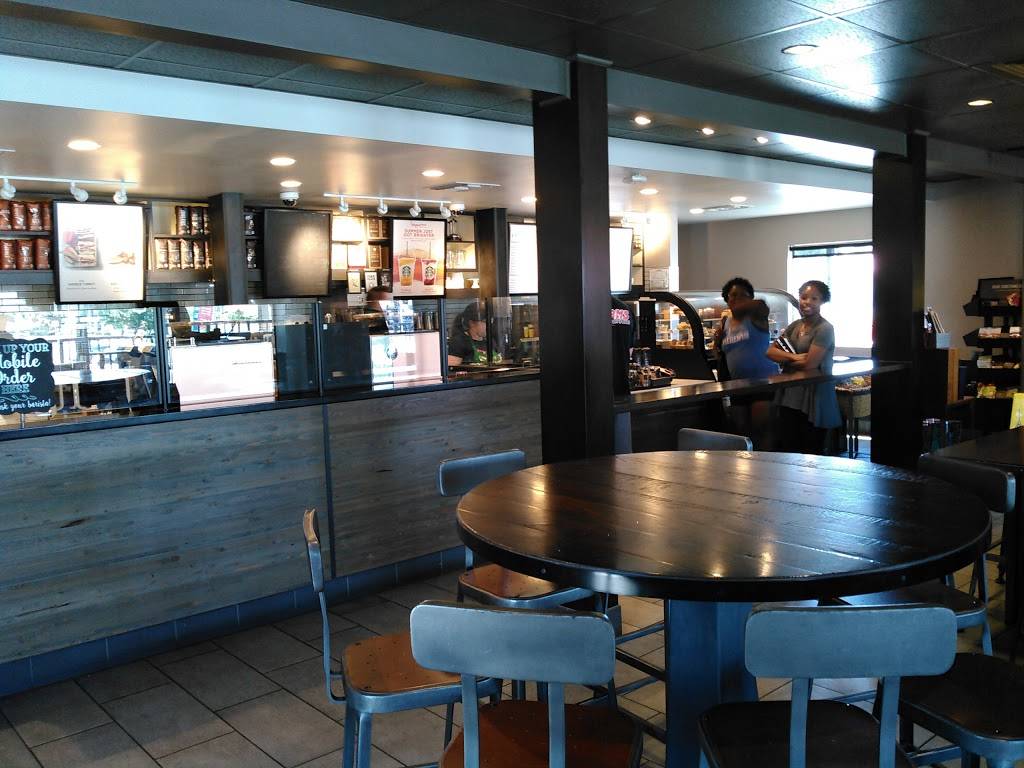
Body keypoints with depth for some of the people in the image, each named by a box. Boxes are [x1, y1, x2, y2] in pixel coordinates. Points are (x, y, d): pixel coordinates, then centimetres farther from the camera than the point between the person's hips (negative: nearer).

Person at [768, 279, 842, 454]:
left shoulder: (824, 329, -12)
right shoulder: (794, 326, 10)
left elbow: (809, 364, -19)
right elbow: (771, 351, 2)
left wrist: (785, 359, -2)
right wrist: (793, 357, -15)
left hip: (814, 399, -7)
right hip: (790, 396, 7)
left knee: (811, 455, 2)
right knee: (789, 451, 12)